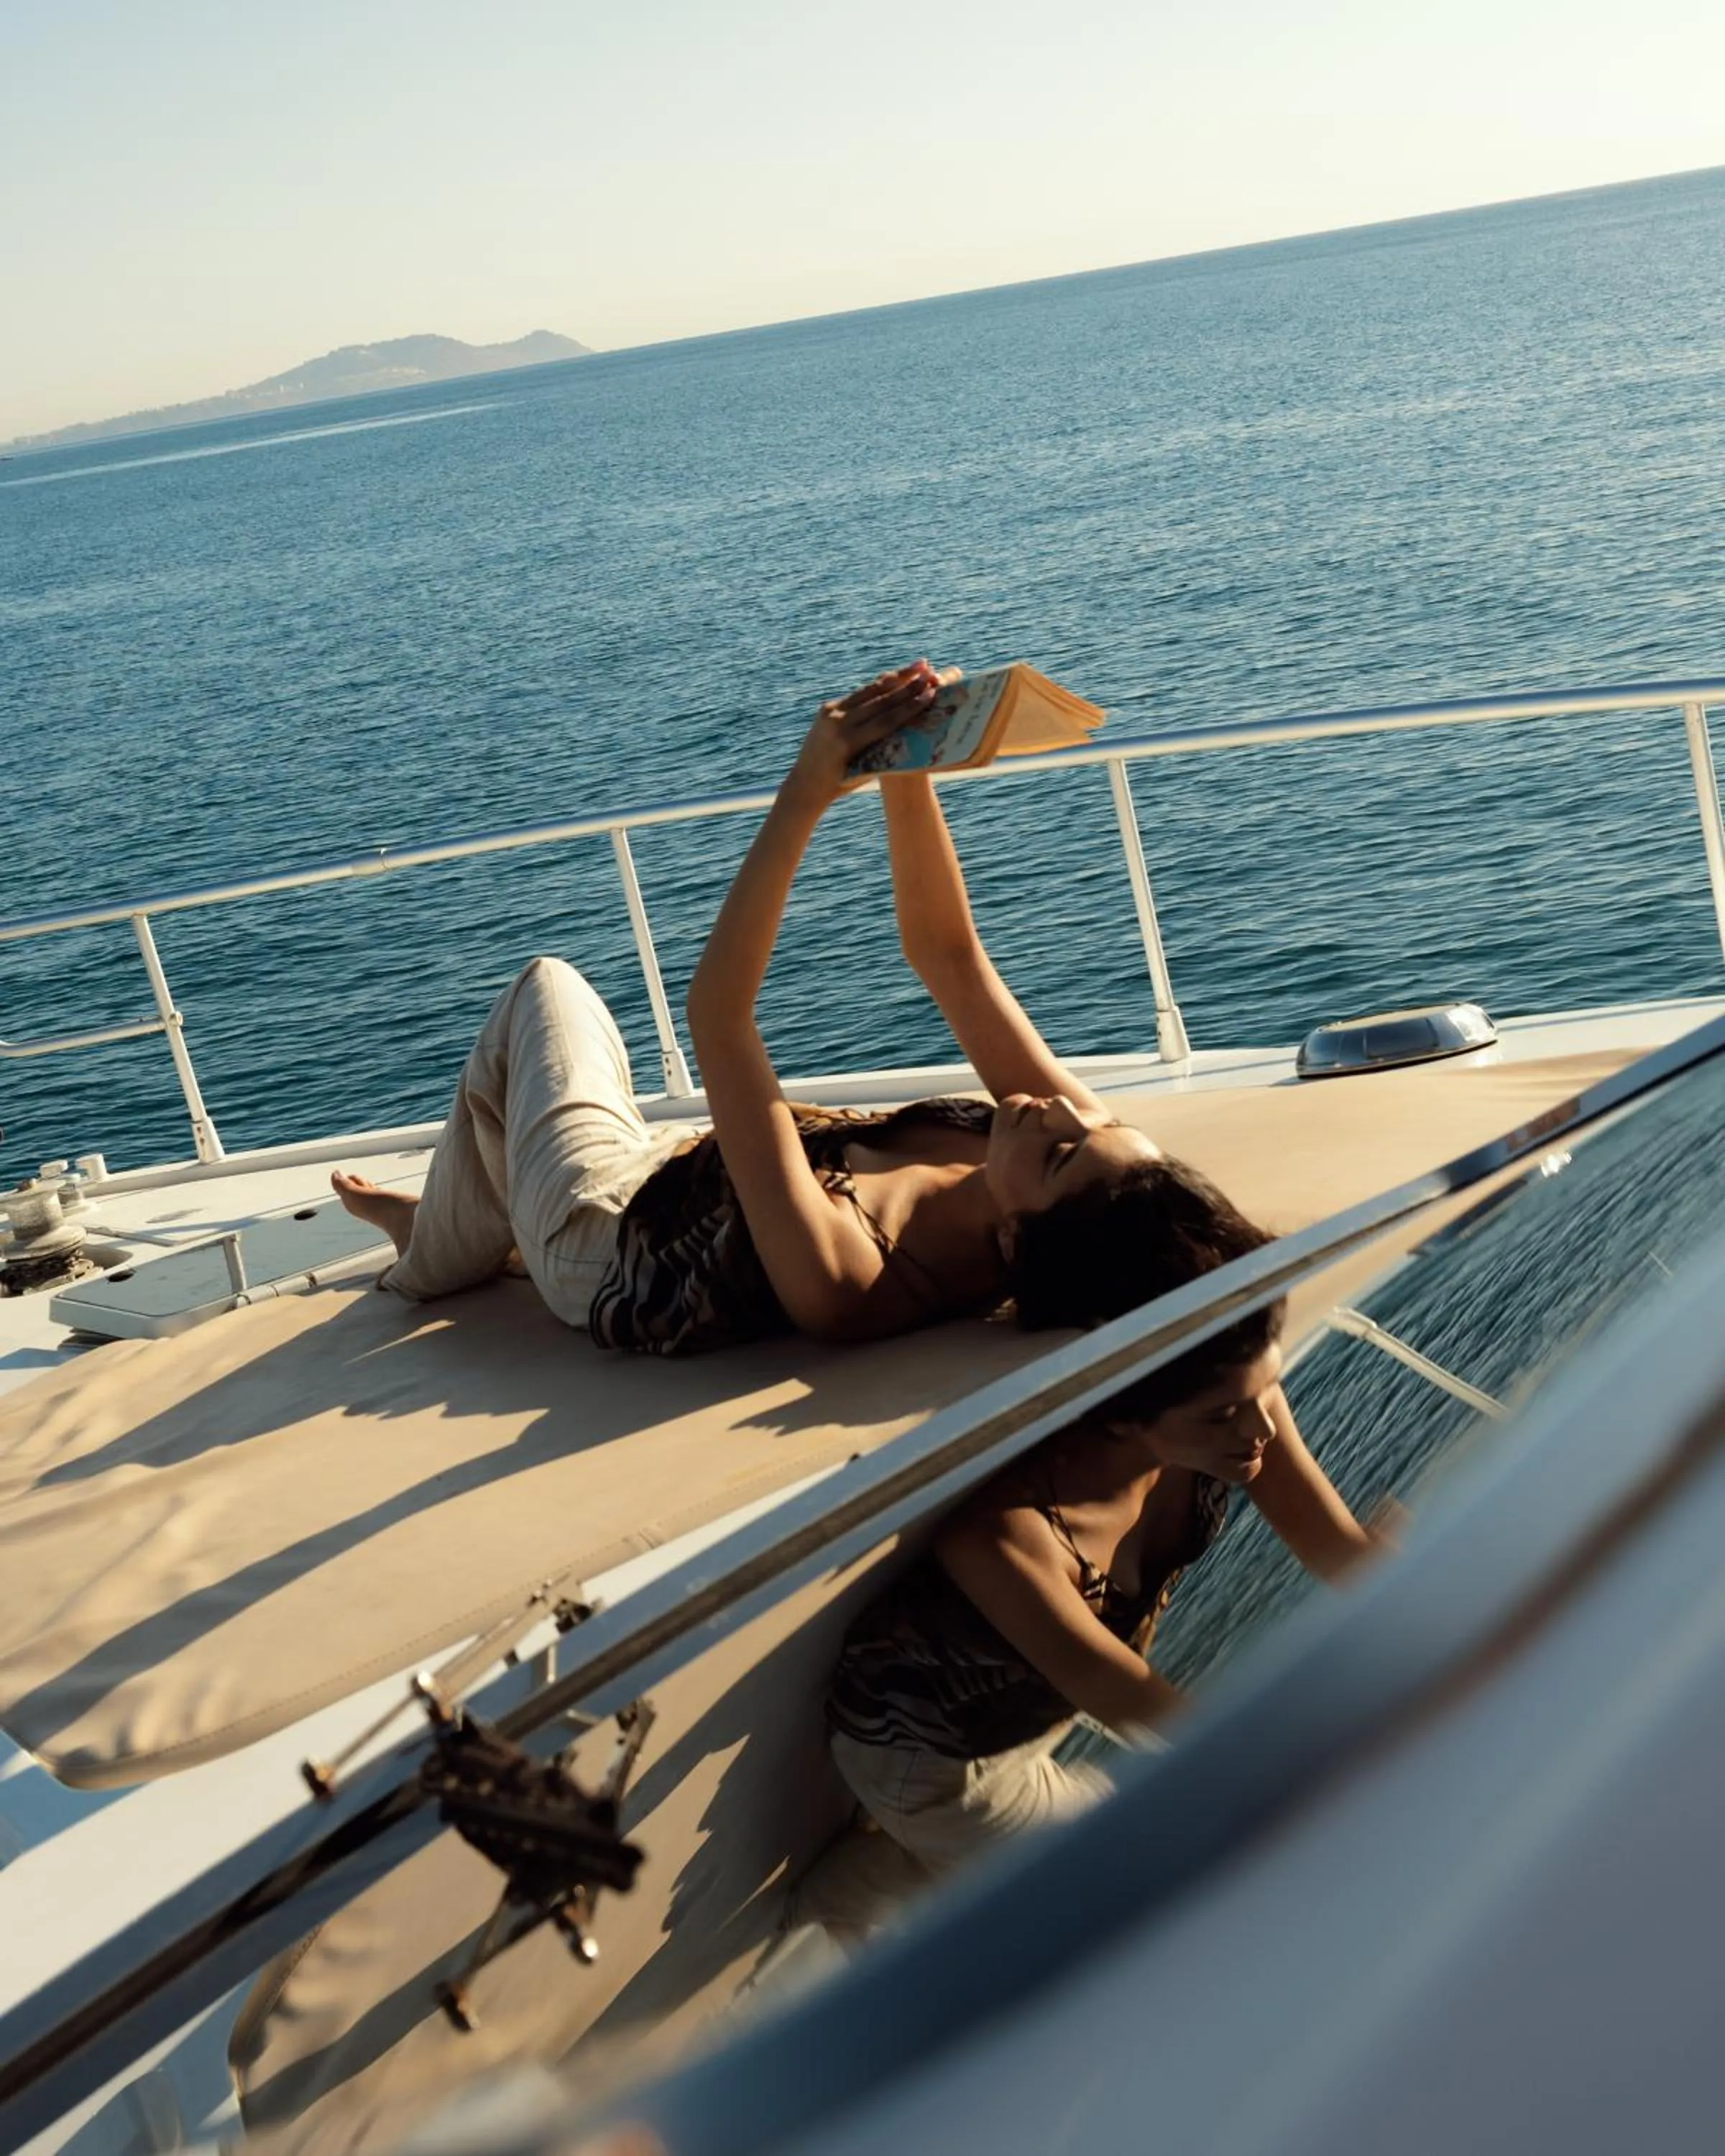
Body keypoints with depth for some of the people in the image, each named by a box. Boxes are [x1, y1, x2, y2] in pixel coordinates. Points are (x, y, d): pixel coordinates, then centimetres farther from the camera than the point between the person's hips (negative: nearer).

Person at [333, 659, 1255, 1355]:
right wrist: (907, 773, -32)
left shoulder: (845, 1287, -47)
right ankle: (458, 1219, 58)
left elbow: (716, 1011, -47)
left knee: (542, 990, 18)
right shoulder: (1088, 1146, -30)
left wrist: (804, 796, -50)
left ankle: (436, 1248, 39)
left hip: (609, 1240, -6)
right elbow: (947, 952, -21)